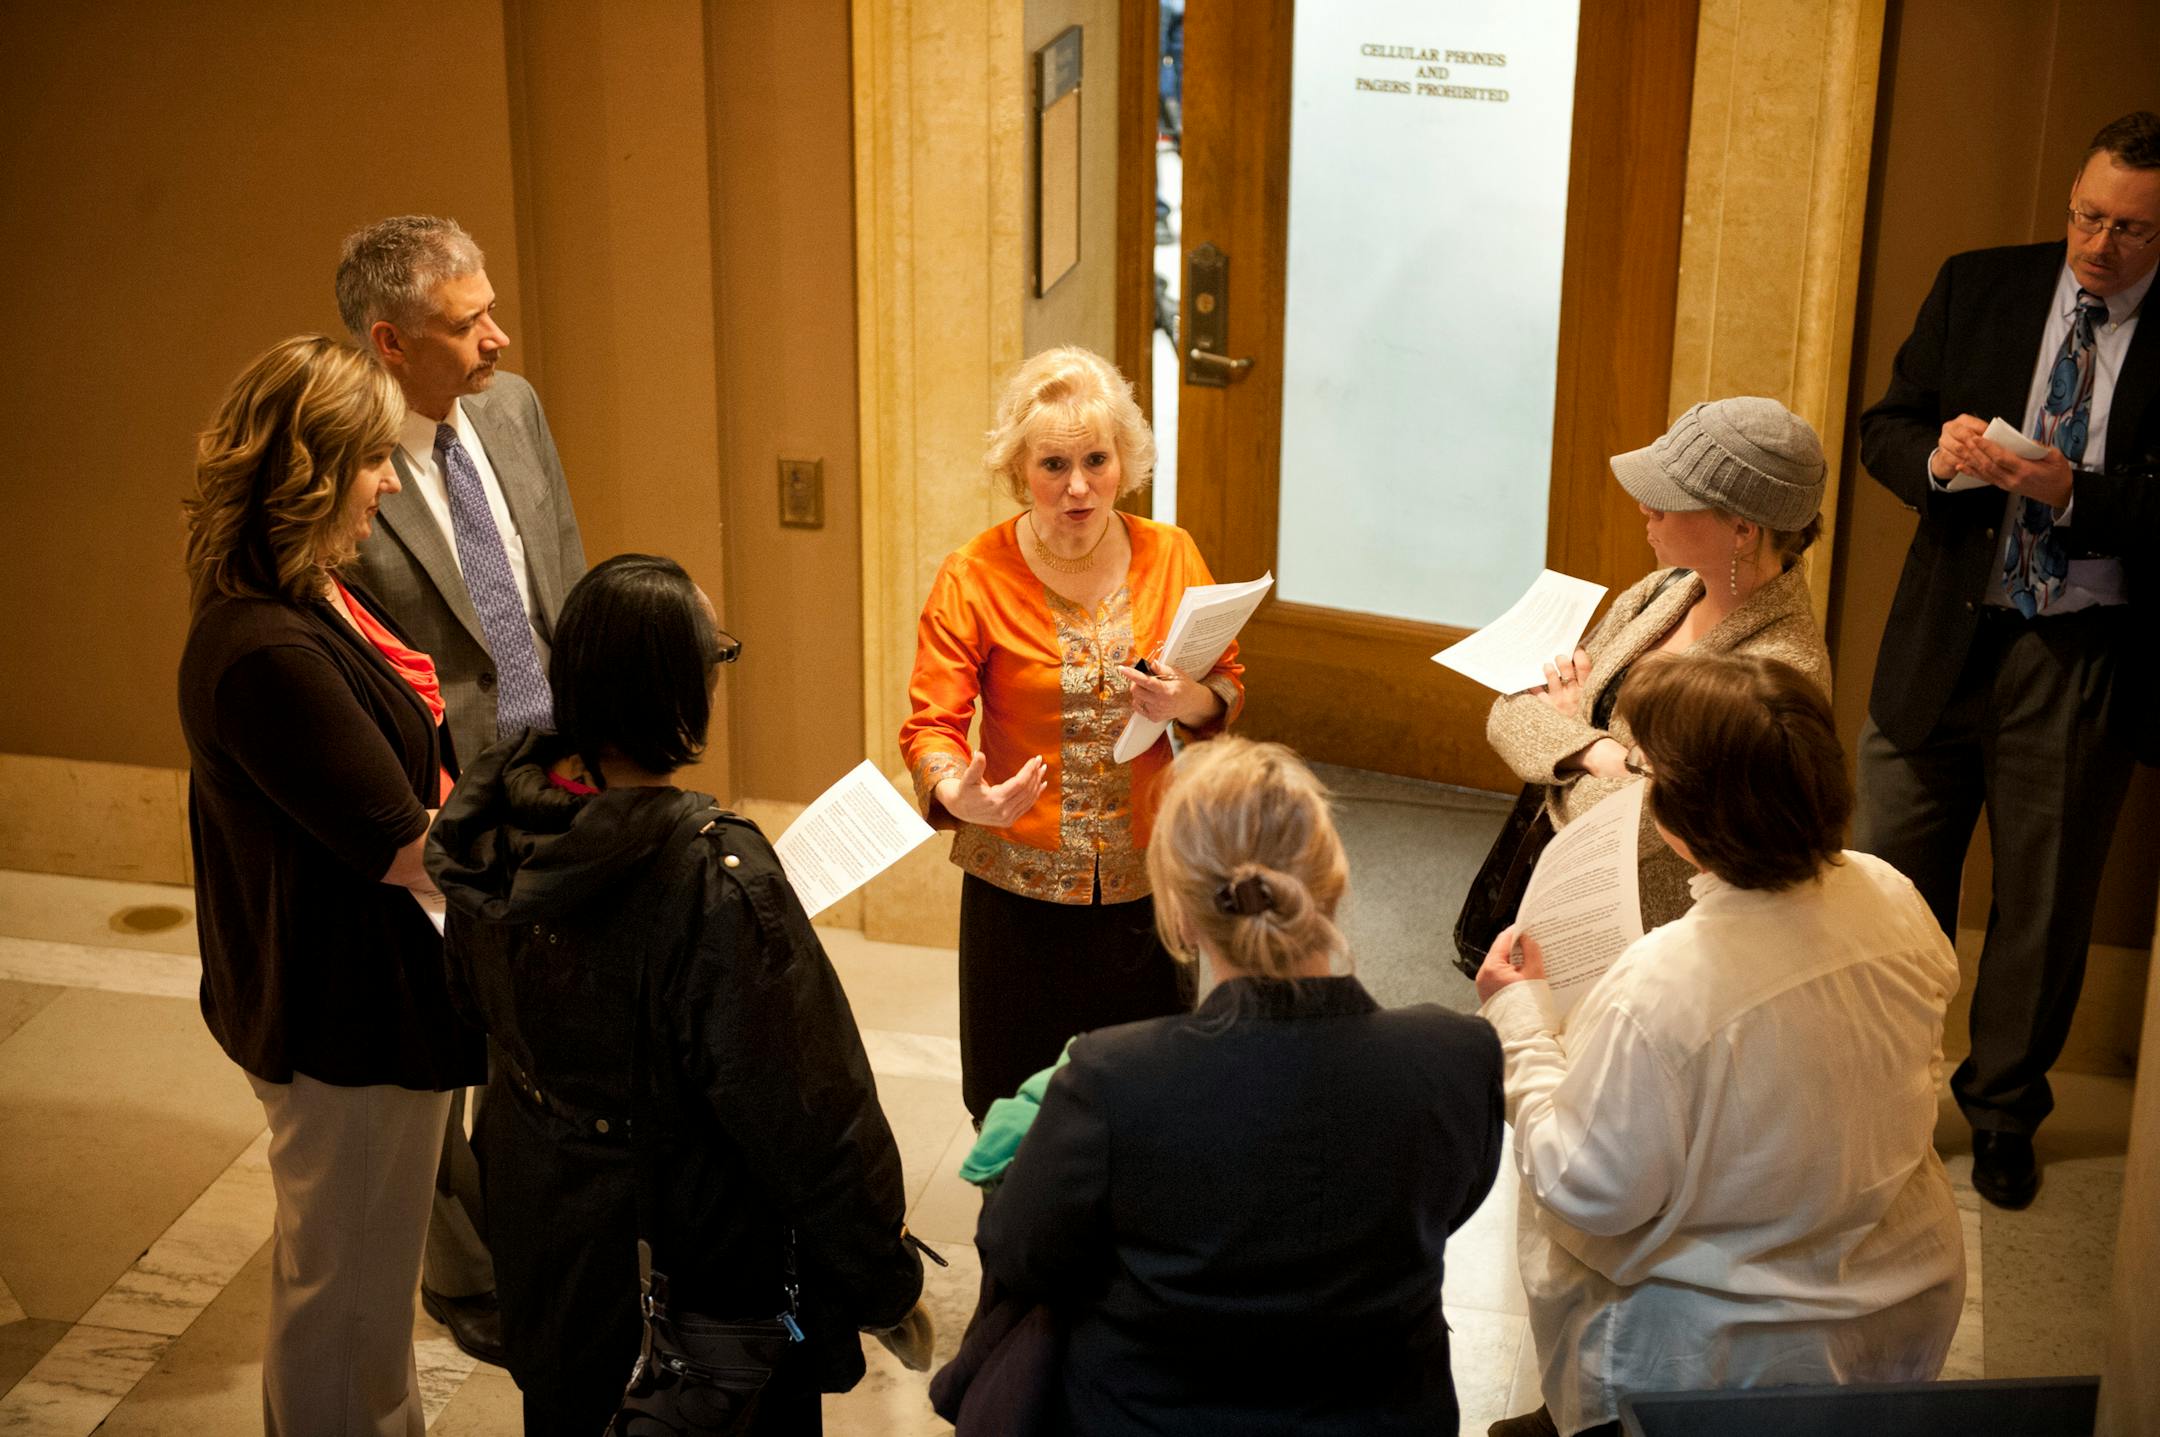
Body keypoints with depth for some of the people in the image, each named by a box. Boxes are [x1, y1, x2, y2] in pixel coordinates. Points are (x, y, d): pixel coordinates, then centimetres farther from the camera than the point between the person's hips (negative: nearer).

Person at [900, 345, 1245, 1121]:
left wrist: (1189, 701, -15)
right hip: (1019, 890, -2)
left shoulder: (1171, 556, 2)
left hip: (1145, 884, 2)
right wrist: (958, 792, -32)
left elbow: (1230, 687, 9)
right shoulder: (973, 578, -7)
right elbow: (930, 723, -10)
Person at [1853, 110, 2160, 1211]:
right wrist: (1940, 457, -16)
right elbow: (1885, 429, 5)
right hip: (1943, 637, 2)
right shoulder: (1977, 288, 3)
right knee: (1891, 875, 8)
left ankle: (2003, 1110, 32)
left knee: (2044, 902, 12)